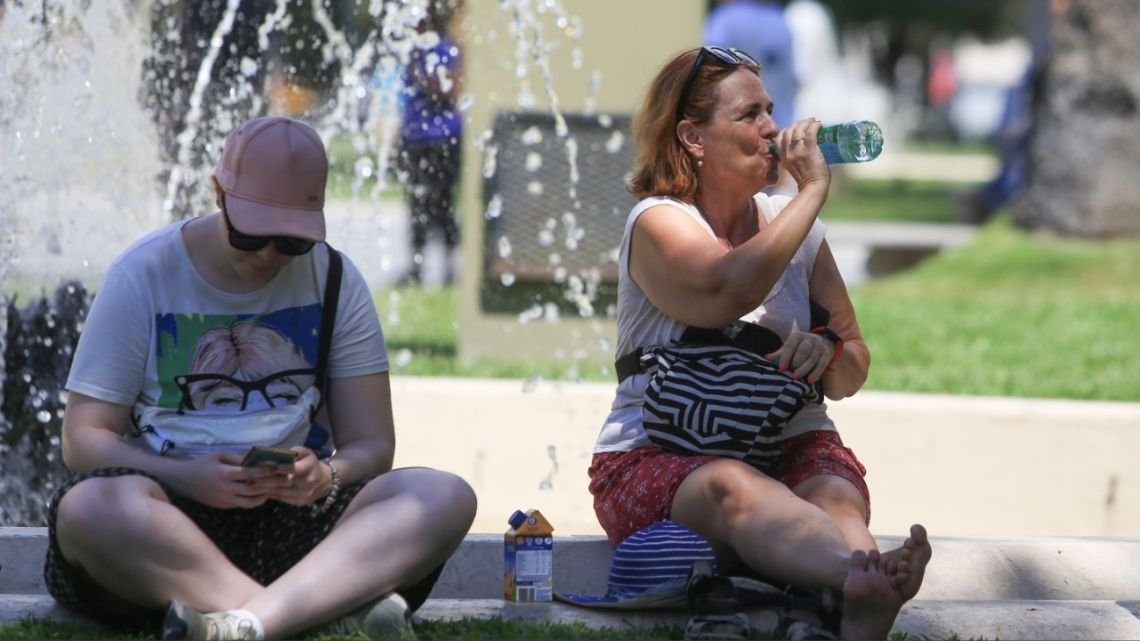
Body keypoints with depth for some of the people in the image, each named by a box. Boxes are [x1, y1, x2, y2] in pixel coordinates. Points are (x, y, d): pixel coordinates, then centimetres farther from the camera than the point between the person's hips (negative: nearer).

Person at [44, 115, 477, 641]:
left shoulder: (335, 282, 8)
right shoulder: (141, 278, 0)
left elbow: (370, 443, 6)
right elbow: (83, 437, -3)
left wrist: (324, 478, -20)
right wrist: (185, 477, -23)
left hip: (296, 513, 3)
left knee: (445, 499, -25)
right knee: (91, 506, -37)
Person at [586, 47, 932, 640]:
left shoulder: (794, 224, 13)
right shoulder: (657, 224, -4)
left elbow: (851, 374, 17)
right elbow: (731, 289, -27)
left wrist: (827, 352, -9)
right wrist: (813, 189, -16)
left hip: (788, 445, 5)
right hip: (657, 454, -4)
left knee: (836, 493, -31)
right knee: (735, 490, -39)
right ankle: (866, 577, -71)